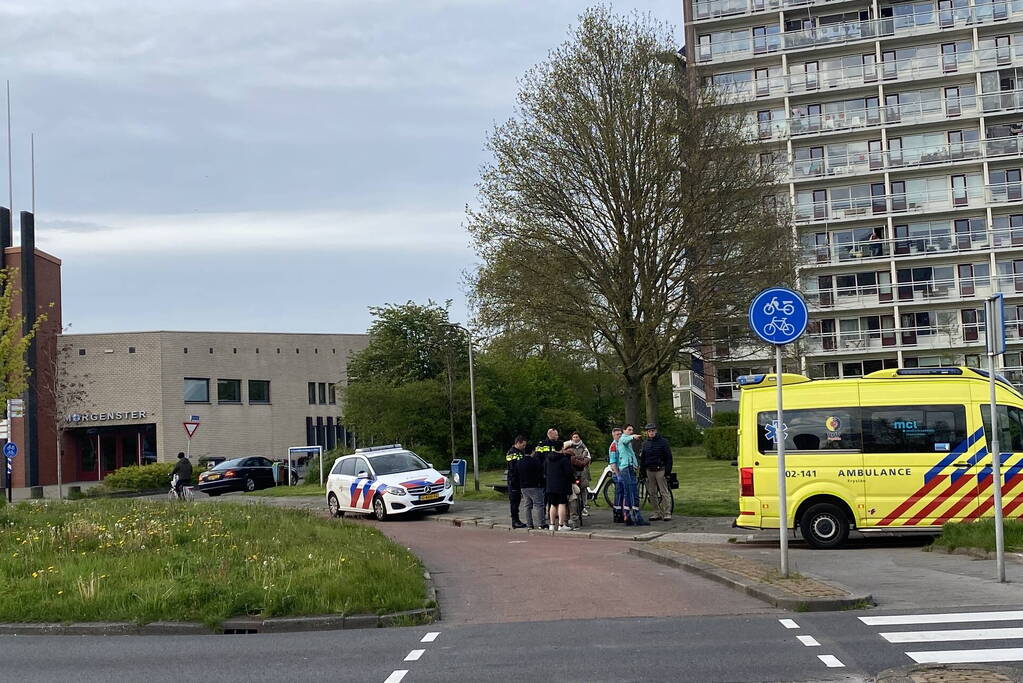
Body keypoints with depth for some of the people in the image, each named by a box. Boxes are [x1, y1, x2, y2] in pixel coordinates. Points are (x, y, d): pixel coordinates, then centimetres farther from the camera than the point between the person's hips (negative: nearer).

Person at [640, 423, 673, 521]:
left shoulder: (663, 441, -1)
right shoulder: (645, 443, 13)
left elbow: (668, 457, -3)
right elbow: (642, 458, 18)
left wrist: (668, 471, -10)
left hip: (660, 470, -5)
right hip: (649, 471, 5)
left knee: (664, 492, -7)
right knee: (652, 493, 5)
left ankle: (667, 513, -6)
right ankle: (658, 513, 12)